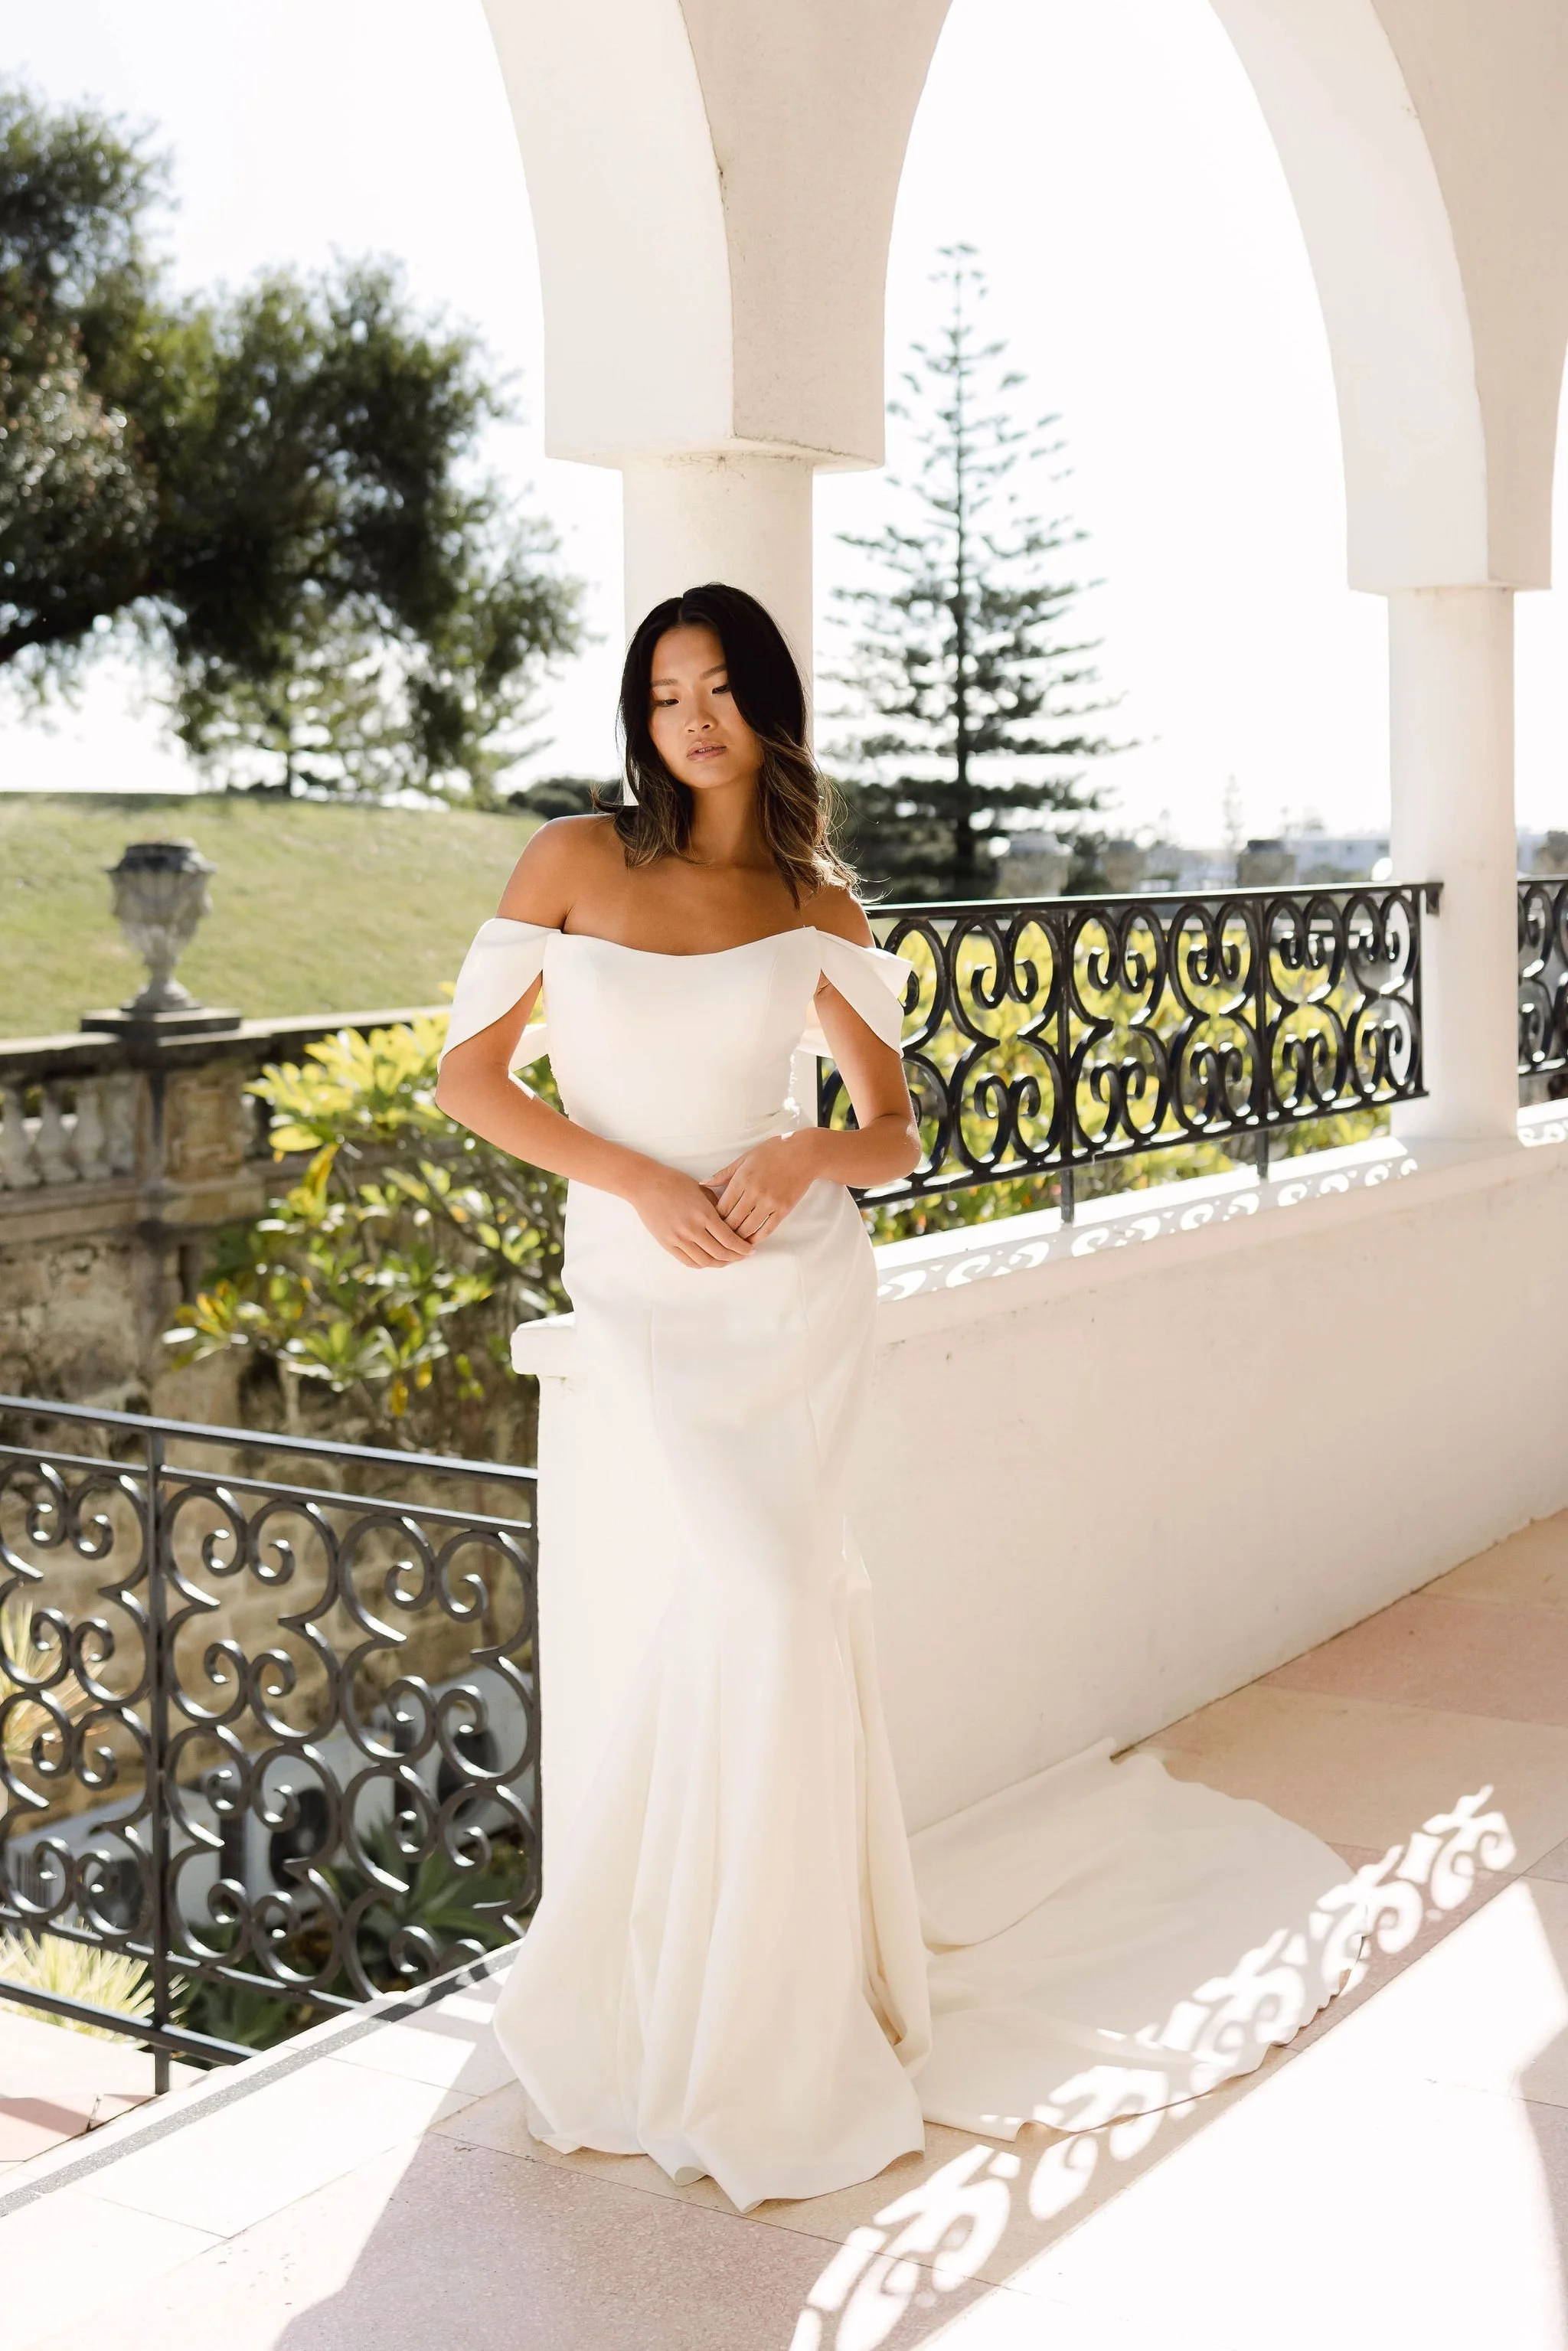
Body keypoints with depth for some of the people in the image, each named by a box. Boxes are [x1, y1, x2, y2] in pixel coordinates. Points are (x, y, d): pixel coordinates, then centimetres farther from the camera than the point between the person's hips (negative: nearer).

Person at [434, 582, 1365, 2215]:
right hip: (643, 1305, -1)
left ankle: (711, 1995, 20)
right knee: (770, 1601, -12)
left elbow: (897, 1134, 10)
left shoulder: (817, 911, 5)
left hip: (797, 1289, 1)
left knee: (745, 1615, -1)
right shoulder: (575, 862, 1)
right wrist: (638, 1181, -10)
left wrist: (809, 1152, -13)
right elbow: (470, 1073, 1)